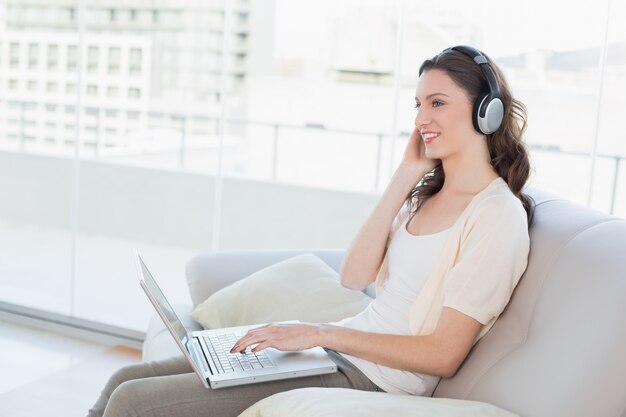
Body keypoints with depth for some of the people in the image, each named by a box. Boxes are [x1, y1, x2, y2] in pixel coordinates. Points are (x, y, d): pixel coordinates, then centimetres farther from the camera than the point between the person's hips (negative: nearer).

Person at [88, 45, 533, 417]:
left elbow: (444, 355, -16)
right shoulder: (426, 192, 12)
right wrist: (404, 177, -1)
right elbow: (354, 276, 3)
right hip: (336, 350, 8)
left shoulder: (498, 216, -12)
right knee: (126, 381, 3)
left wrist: (321, 332, -17)